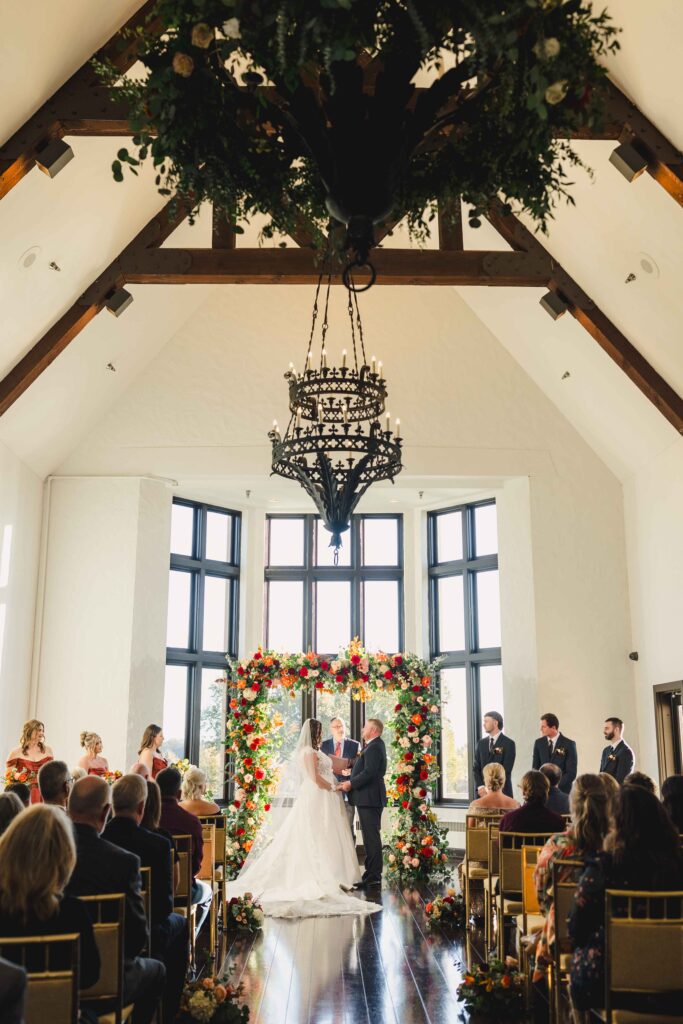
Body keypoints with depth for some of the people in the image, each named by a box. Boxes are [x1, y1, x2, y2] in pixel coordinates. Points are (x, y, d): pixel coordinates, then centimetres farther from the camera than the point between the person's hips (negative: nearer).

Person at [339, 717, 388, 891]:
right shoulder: (375, 745, 17)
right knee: (370, 837, 14)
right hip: (368, 798, 11)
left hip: (369, 798, -11)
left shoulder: (374, 747, -16)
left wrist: (351, 784, -16)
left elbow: (369, 772, -24)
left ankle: (373, 876, -5)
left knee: (371, 837, -7)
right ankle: (372, 874, 20)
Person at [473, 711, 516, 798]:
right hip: (482, 792, 4)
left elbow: (506, 770, -9)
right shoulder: (481, 743, 13)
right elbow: (476, 767, 10)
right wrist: (480, 787, -6)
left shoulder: (508, 743, -3)